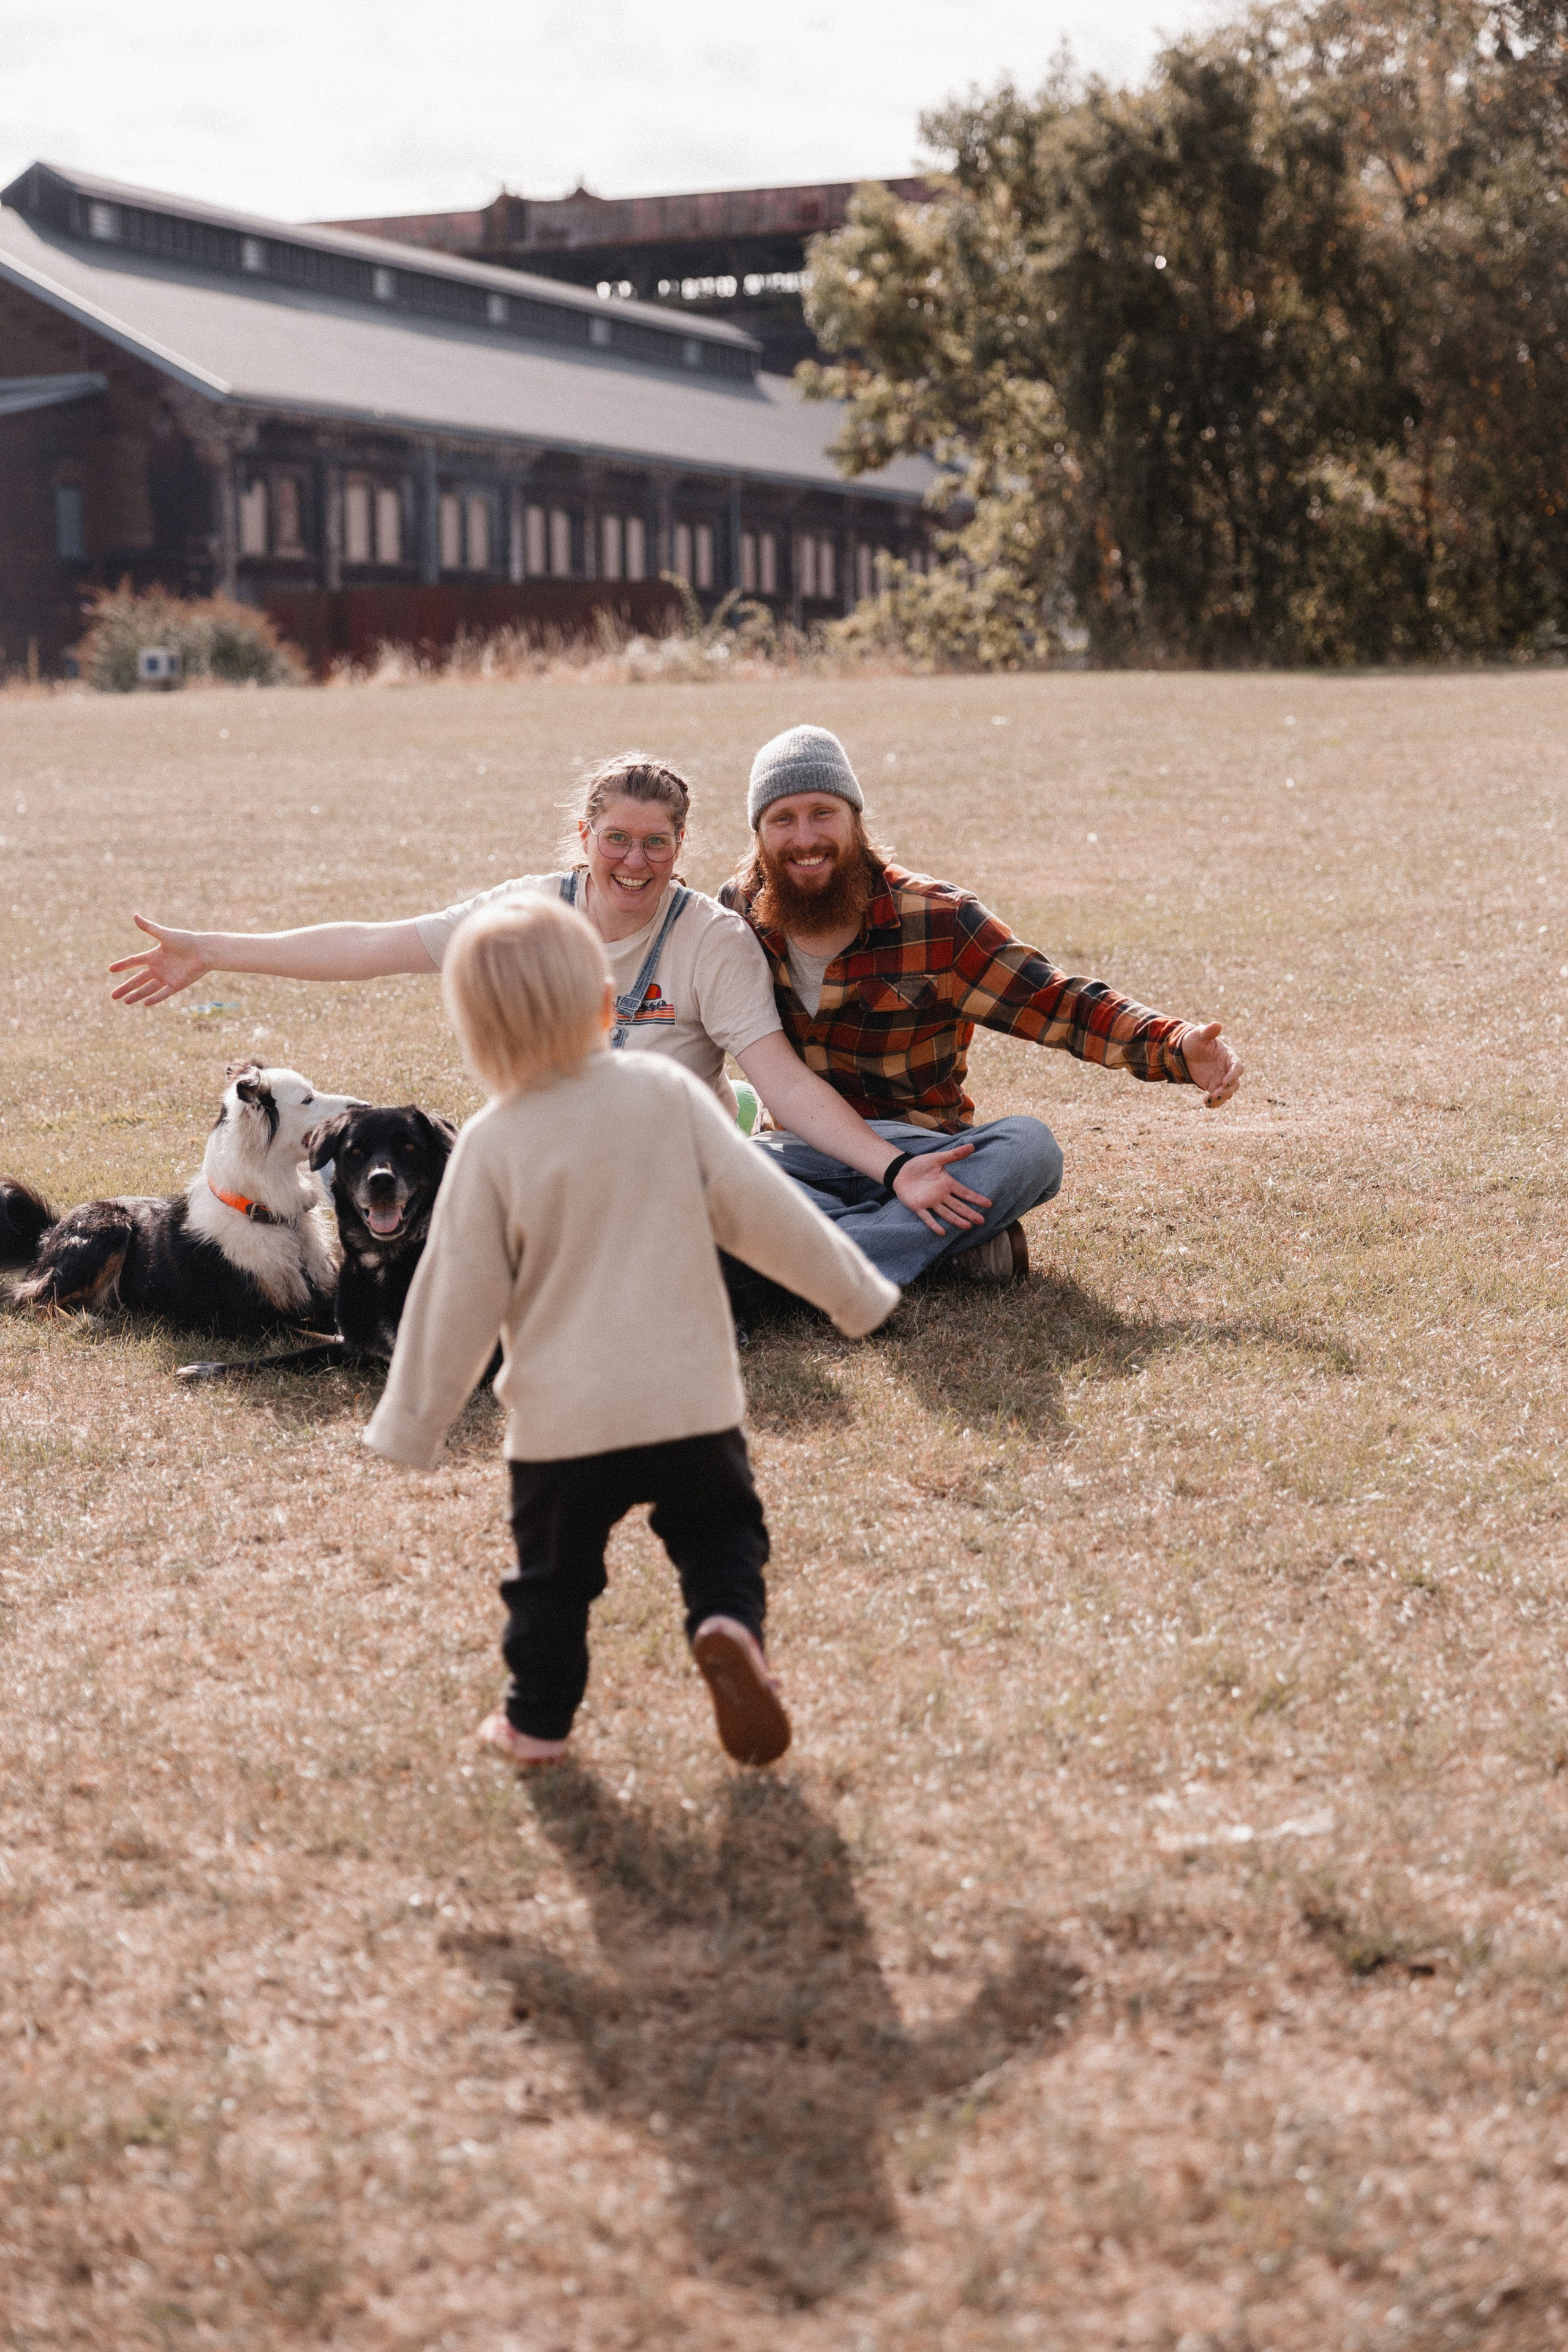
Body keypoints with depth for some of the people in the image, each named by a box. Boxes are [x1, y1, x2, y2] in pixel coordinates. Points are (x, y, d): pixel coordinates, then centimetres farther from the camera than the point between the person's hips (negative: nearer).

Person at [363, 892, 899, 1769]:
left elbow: (461, 1298, -4)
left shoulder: (492, 1147, -9)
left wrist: (413, 1425, 6)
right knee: (719, 1531, 19)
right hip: (691, 1397, 1)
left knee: (553, 1571, 18)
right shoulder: (668, 1094, -7)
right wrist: (854, 1292, 8)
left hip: (561, 1417, -1)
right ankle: (730, 1625, -8)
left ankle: (539, 1720, 25)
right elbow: (763, 1209, -5)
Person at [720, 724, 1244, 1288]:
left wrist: (1176, 1046, -28)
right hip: (806, 1153, 1)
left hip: (922, 1146, -1)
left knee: (1029, 1147, -32)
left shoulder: (936, 922, -6)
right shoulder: (740, 913, 2)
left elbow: (1059, 1004, -11)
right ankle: (958, 1235, -31)